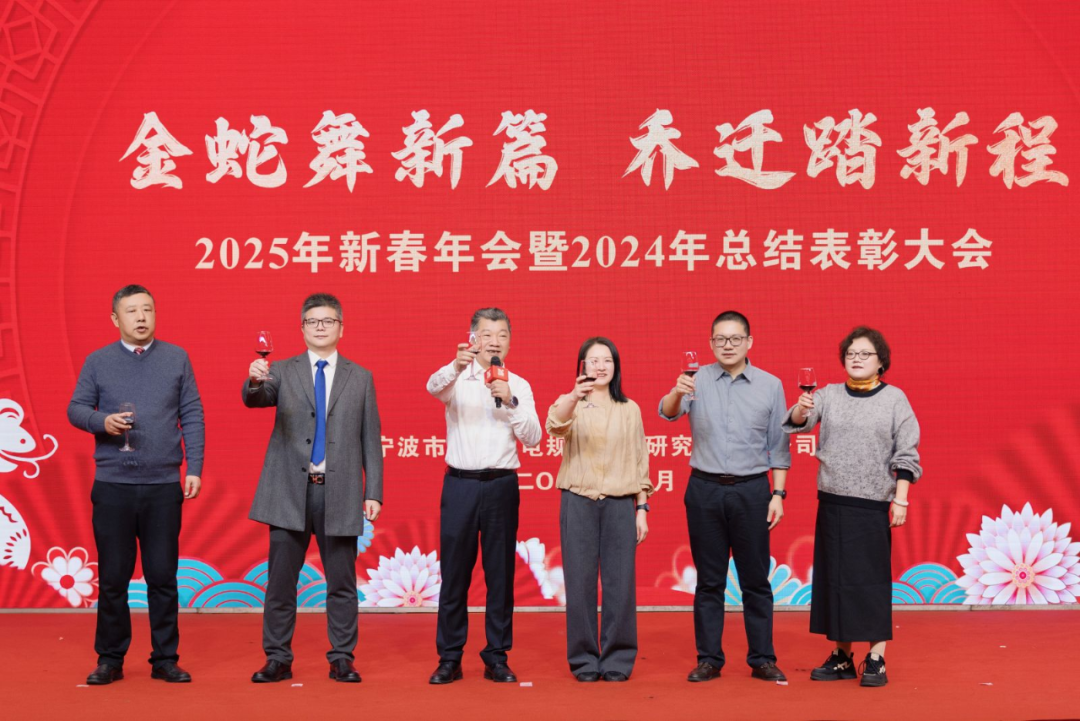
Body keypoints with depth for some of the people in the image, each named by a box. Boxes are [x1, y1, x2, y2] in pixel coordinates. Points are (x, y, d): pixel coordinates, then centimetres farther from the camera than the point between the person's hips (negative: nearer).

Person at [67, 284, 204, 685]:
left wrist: (194, 468, -2)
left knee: (163, 576, 4)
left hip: (164, 486, 0)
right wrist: (102, 420, -15)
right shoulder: (98, 361, 6)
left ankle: (165, 659, 15)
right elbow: (76, 408, 6)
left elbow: (192, 416, 5)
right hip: (112, 486, 0)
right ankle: (110, 659, 18)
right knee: (112, 576, 5)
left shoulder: (176, 359, 6)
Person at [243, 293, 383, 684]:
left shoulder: (360, 378, 9)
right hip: (290, 491, 0)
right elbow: (256, 399, -14)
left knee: (342, 583, 5)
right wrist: (255, 381, -37)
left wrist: (373, 491, 0)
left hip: (340, 493, 0)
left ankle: (342, 659, 16)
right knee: (280, 582, 5)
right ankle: (278, 659, 15)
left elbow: (370, 439, 7)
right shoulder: (282, 372, 7)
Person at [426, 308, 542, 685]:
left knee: (501, 574, 5)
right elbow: (434, 386, -21)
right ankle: (449, 659, 14)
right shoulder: (457, 378, 3)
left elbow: (532, 438, 0)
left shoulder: (518, 385, 8)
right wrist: (457, 366, -41)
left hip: (501, 485, 1)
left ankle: (497, 658, 16)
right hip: (460, 484, -1)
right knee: (454, 573, 3)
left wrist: (511, 401, -15)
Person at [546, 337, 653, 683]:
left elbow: (639, 461, 11)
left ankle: (617, 660, 12)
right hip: (578, 502, -1)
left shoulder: (630, 410, 11)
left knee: (620, 583, 0)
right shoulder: (570, 405, 4)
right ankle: (584, 660, 11)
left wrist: (642, 508, 5)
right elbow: (555, 426, -20)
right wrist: (575, 396, -39)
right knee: (580, 583, 0)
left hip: (620, 503, 1)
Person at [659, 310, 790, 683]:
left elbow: (778, 446, 6)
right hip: (705, 488, 0)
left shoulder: (770, 385, 4)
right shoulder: (698, 380, 2)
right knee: (709, 580, 7)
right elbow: (667, 412, -14)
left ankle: (762, 659, 15)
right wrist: (677, 393, -36)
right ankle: (709, 659, 15)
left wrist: (778, 493, 0)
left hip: (752, 490, 0)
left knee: (756, 579, 6)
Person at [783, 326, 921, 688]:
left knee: (871, 579, -1)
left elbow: (906, 454, -2)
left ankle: (876, 659, 8)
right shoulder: (830, 394, 7)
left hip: (872, 504, -3)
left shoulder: (894, 399, 0)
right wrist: (801, 409, -28)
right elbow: (796, 422, -6)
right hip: (832, 501, 3)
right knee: (834, 576, 8)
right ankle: (842, 656, 19)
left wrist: (901, 500, -8)